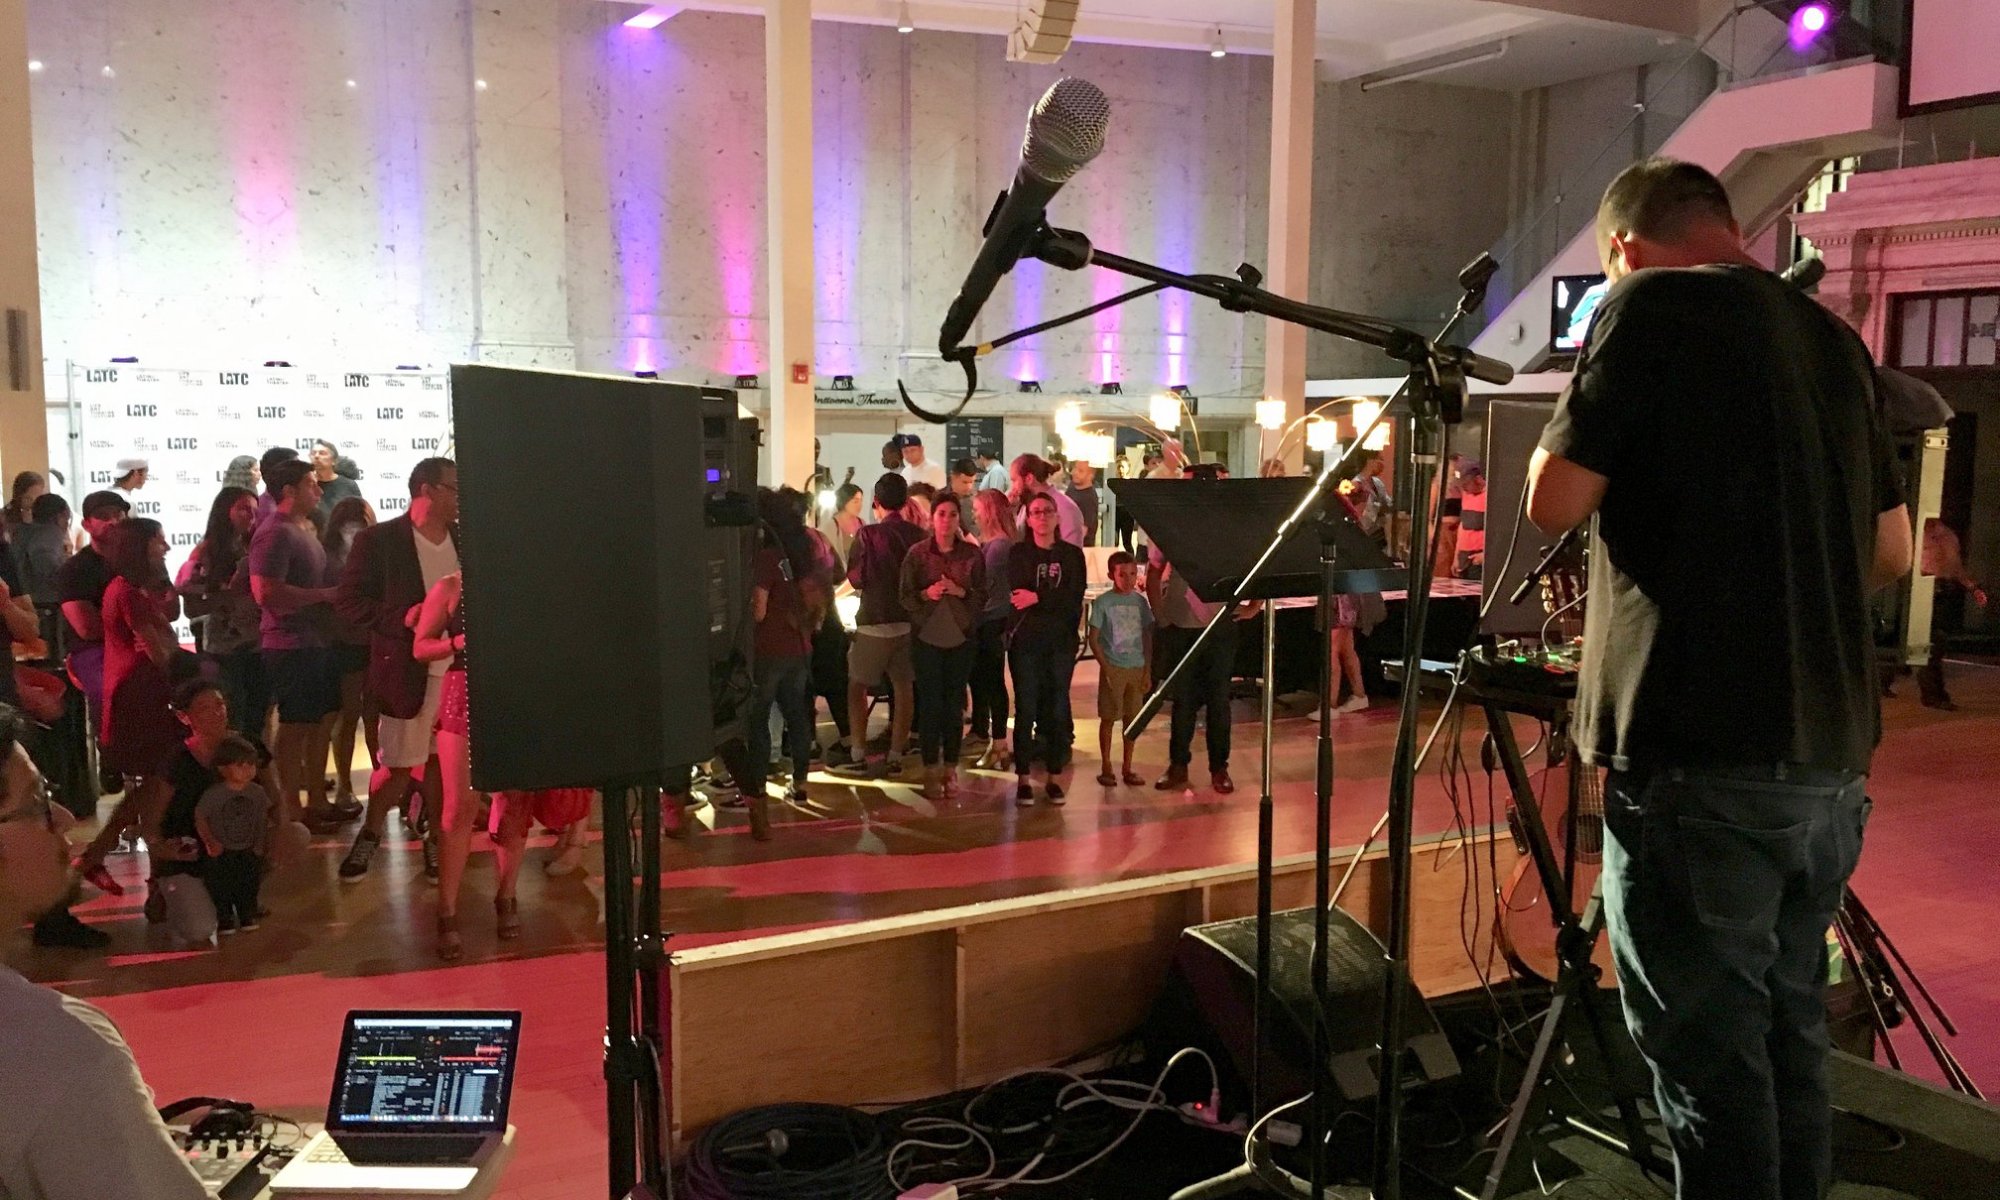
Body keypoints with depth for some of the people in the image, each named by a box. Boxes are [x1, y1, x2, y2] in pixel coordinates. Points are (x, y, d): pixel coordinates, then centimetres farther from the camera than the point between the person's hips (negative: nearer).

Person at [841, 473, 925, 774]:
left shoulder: (868, 535, -12)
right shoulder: (918, 535, -3)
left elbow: (856, 578, -7)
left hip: (875, 621, -3)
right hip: (910, 620, 3)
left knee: (857, 685, 11)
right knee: (903, 687, 10)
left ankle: (858, 752, 9)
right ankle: (896, 755, 11)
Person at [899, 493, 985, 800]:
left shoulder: (972, 554, 2)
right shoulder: (917, 553, 1)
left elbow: (982, 598, 3)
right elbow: (905, 597, 0)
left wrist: (959, 591, -14)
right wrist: (927, 593, -18)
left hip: (961, 637, 1)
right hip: (927, 636, -1)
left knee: (955, 704, 4)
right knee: (929, 703, -1)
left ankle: (950, 769, 14)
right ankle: (931, 770, 7)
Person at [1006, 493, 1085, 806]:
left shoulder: (1072, 554, 8)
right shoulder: (1018, 552, 5)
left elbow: (1075, 600, -5)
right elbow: (1017, 597, -9)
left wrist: (1037, 598, -15)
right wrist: (1055, 602, -15)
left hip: (1062, 641, 2)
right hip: (1026, 640, -1)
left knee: (1058, 709, 3)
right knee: (1026, 709, -1)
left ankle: (1053, 777, 12)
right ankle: (1024, 779, 6)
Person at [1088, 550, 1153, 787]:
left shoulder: (1140, 602, 5)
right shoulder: (1103, 603, -7)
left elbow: (1147, 638, 9)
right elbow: (1094, 639, -6)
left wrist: (1148, 671, 5)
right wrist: (1106, 667, -12)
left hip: (1137, 668, 4)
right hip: (1113, 668, -4)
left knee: (1132, 718, 8)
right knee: (1108, 718, 3)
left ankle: (1127, 768, 17)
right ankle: (1106, 769, 12)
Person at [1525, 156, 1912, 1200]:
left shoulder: (1651, 307, -6)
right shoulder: (1831, 336, 15)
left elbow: (1553, 505, -7)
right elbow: (1891, 555, 19)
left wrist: (1585, 423, 9)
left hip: (1702, 756, -7)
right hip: (1829, 752, 8)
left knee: (1708, 1052, 0)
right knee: (1789, 1035, 18)